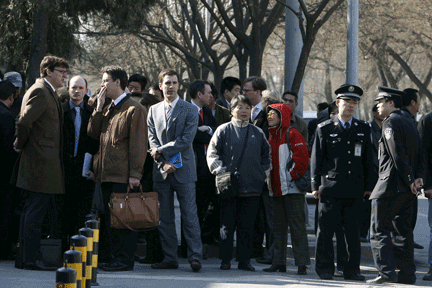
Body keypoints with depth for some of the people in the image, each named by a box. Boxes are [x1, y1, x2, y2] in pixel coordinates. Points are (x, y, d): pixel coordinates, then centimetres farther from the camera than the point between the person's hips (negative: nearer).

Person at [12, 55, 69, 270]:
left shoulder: (47, 92, 19)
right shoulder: (40, 92, -13)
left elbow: (23, 121, 23)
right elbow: (24, 122, -22)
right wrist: (21, 145, -9)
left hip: (43, 163, 10)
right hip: (41, 162, -10)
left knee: (31, 211, 12)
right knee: (35, 211, -8)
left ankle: (27, 257, 17)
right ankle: (31, 259, -6)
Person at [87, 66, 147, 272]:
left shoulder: (134, 109, -7)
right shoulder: (107, 109, 20)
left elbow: (138, 144, -12)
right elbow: (92, 133, 13)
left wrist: (135, 174, -16)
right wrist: (99, 108, 6)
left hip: (123, 175, -8)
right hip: (106, 174, 8)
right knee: (109, 218, 9)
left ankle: (125, 259, -3)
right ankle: (113, 257, 15)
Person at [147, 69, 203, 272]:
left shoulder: (189, 110, 1)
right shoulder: (153, 110, 12)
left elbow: (186, 140, -8)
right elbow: (152, 139, 6)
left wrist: (162, 151, -11)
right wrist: (163, 163, -9)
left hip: (183, 170, -4)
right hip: (162, 171, 4)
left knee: (189, 215, -6)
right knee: (165, 217, 5)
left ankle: (195, 257, -5)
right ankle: (170, 258, 10)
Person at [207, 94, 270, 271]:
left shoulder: (258, 133, 15)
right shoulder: (223, 130, 6)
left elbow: (266, 155, 23)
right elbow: (212, 153, 3)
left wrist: (264, 174, 11)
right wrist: (220, 171, -9)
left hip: (252, 187, 2)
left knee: (247, 225, 3)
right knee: (227, 224, -1)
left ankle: (244, 260, 9)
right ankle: (225, 260, 5)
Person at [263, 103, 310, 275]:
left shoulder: (292, 135, -6)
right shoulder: (270, 136, 15)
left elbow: (301, 159, -11)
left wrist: (291, 177, -12)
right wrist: (267, 180, 10)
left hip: (292, 188, -7)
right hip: (276, 189, 7)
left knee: (297, 226, -7)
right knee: (278, 227, 8)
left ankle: (302, 263, -7)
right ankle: (279, 262, 13)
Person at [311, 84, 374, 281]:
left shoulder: (363, 129, 12)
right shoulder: (325, 129, 4)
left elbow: (368, 160, 14)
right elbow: (316, 159, 4)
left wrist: (368, 186, 9)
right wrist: (316, 185, -2)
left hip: (354, 189, 2)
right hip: (330, 188, -2)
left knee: (353, 231, 3)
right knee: (326, 230, 0)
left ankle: (352, 270, 9)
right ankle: (325, 268, 8)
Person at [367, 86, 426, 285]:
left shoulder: (390, 122, -10)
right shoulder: (410, 124, 18)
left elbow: (398, 155, -18)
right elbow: (419, 156, 13)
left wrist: (410, 180, -14)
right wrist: (419, 177, -1)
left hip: (390, 186, -9)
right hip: (407, 191, 9)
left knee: (379, 230, -6)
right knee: (402, 230, 11)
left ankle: (386, 271, -15)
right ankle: (407, 274, 11)